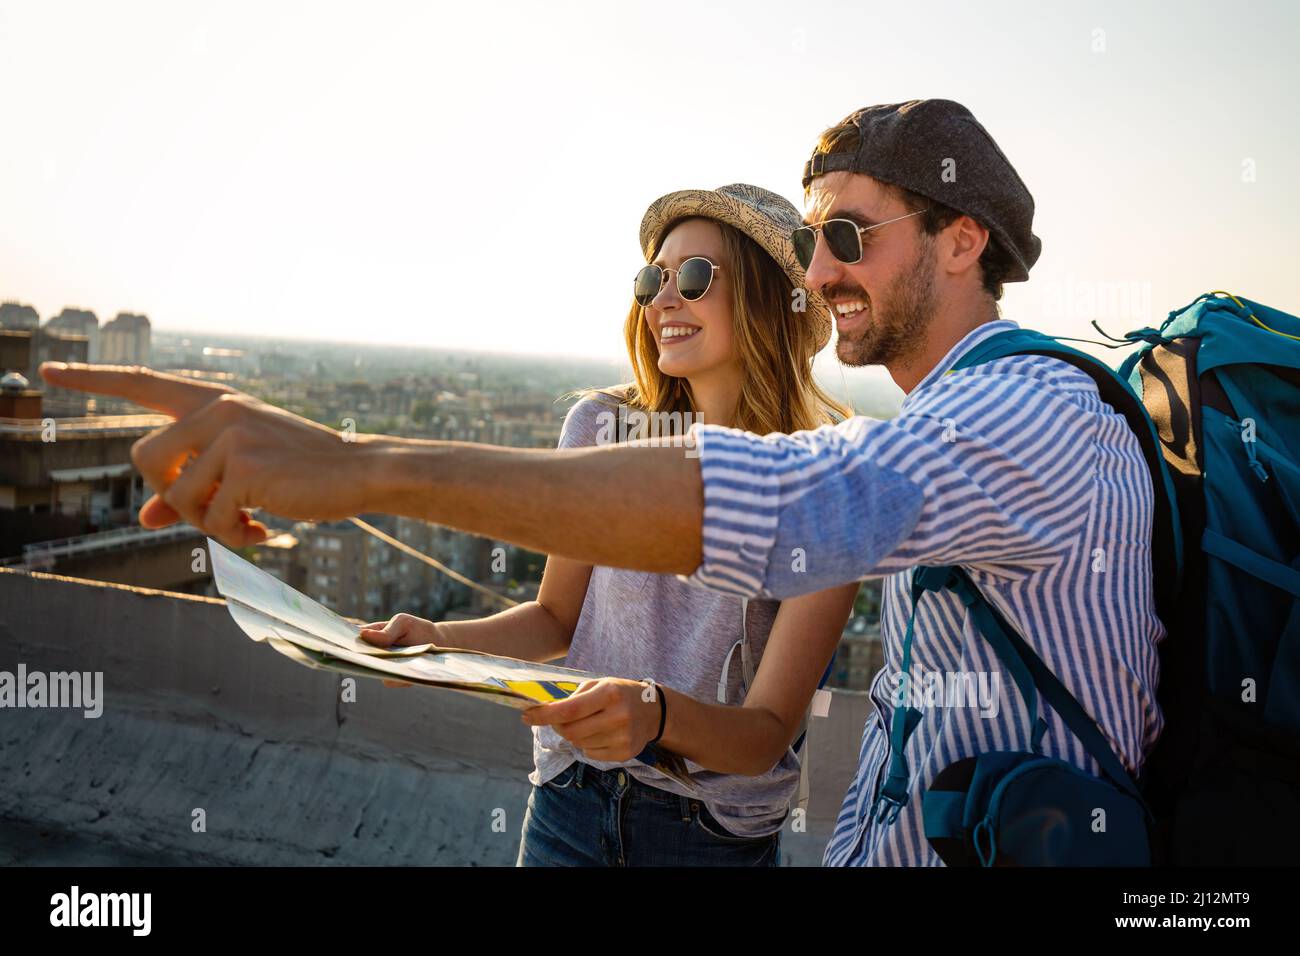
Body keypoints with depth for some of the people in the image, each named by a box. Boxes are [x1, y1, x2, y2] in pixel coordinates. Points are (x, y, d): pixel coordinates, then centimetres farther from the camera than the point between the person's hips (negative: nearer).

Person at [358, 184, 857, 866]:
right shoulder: (604, 427, -7)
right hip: (570, 802, 3)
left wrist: (658, 713, -38)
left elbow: (769, 734, -19)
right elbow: (558, 616, 4)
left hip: (717, 831, -2)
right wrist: (438, 640, -13)